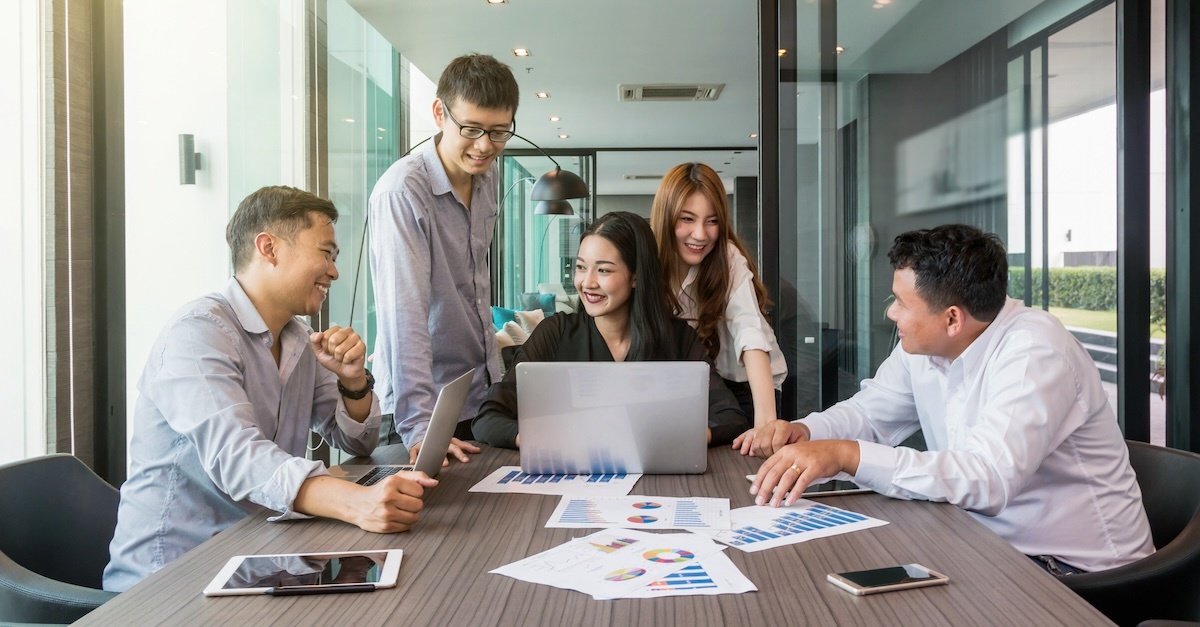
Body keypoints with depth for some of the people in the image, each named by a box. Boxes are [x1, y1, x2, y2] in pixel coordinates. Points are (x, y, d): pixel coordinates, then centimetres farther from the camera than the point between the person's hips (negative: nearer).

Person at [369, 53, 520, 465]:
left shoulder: (489, 175, 3)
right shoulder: (402, 191, -22)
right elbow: (404, 314, -28)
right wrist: (420, 427, -33)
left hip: (482, 396, 7)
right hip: (425, 403, -7)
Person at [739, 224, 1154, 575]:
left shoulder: (1035, 352, -25)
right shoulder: (922, 345, -2)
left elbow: (987, 479, -37)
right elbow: (870, 411, 10)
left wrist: (848, 456, -44)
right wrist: (803, 431, -11)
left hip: (1079, 569, -7)